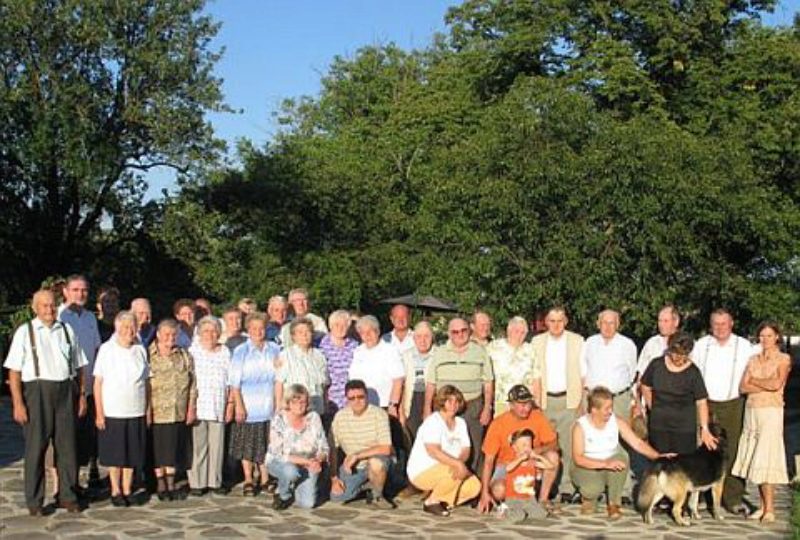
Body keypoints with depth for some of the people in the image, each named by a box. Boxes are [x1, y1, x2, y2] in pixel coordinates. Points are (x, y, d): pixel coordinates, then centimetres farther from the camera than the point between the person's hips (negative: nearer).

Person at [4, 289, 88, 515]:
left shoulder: (67, 331, 11)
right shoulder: (24, 332, 1)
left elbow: (79, 366, 16)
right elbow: (14, 371, -2)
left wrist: (82, 394, 10)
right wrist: (18, 403, -9)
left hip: (65, 391, 3)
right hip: (37, 391, -3)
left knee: (67, 445, 6)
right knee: (35, 446, 1)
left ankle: (68, 496, 18)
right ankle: (34, 501, 12)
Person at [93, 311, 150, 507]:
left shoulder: (140, 350, 6)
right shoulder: (106, 349, -4)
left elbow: (147, 382, 10)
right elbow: (98, 382, -4)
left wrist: (148, 410, 6)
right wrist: (99, 413, -8)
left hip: (136, 412, 3)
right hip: (112, 412, -3)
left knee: (133, 454, 7)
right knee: (114, 455, 5)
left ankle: (127, 490, 18)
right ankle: (116, 491, 16)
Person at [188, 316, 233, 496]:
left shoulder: (225, 352, 11)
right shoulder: (192, 351, 0)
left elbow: (231, 380, 13)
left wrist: (230, 403, 8)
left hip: (218, 407, 3)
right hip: (198, 406, -3)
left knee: (217, 445, 5)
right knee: (198, 445, -2)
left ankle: (215, 481, 14)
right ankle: (196, 483, 6)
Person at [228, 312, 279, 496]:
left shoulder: (275, 350, 6)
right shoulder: (241, 351, -2)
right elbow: (235, 382, -4)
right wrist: (239, 405, -10)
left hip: (269, 408, 2)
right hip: (248, 408, -2)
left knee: (268, 445, 7)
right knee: (247, 446, 4)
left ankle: (265, 479, 19)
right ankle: (248, 480, 14)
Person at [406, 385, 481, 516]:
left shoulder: (460, 423, 9)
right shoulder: (432, 422, -15)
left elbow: (466, 450, 0)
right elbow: (433, 451, -28)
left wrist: (460, 462, -24)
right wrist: (458, 463, -35)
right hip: (422, 472, -7)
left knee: (475, 487, -12)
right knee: (458, 472, -32)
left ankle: (443, 501, 7)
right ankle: (431, 501, -11)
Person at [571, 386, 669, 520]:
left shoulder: (617, 422, -8)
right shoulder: (580, 426, -17)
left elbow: (637, 443, -13)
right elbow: (578, 458, -25)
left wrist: (658, 456, -30)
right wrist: (605, 464, -38)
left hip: (612, 465, 3)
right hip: (587, 468, -3)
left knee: (621, 456, -31)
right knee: (594, 488, -36)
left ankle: (614, 504, -12)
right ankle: (589, 499, 6)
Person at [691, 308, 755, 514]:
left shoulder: (744, 346, 3)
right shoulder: (701, 345, 7)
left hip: (732, 406, -1)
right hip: (705, 404, 1)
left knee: (731, 451, -1)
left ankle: (733, 499, 7)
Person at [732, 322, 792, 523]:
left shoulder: (783, 359, 0)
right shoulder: (753, 359, 13)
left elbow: (776, 384, -17)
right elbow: (743, 387, 3)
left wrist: (754, 380, -3)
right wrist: (766, 386, -9)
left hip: (771, 412, -5)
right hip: (751, 411, 5)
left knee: (765, 461, -9)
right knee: (754, 460, 5)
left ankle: (770, 510, -6)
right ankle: (763, 506, 12)